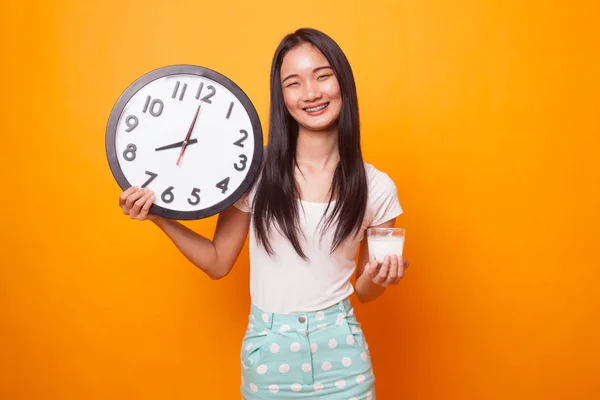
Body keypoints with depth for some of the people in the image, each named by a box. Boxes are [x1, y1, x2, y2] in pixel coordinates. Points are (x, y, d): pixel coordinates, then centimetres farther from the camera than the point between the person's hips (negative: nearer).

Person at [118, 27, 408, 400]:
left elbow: (364, 292, 5)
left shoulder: (376, 187, -6)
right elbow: (218, 262, 1)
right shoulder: (254, 170, -10)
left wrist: (378, 278, -16)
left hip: (339, 351, 0)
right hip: (267, 350, 0)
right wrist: (160, 217, -10)